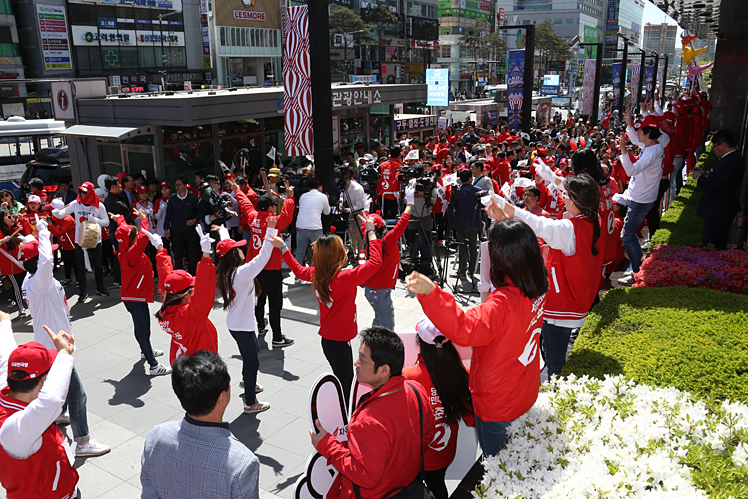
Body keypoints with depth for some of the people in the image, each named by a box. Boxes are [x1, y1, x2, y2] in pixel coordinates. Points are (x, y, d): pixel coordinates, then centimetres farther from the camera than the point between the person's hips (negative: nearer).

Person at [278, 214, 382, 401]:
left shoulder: (316, 274, -4)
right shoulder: (344, 279, -28)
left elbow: (299, 270, 18)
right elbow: (375, 262, -27)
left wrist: (283, 249, 25)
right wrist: (371, 232, -19)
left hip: (329, 340, 9)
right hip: (338, 342, -9)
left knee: (346, 379, 22)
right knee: (344, 383, 2)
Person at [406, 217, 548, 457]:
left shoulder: (503, 303, -36)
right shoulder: (539, 287, -10)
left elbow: (465, 329, -50)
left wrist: (431, 293, -60)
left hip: (496, 404, -8)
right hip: (526, 395, 8)